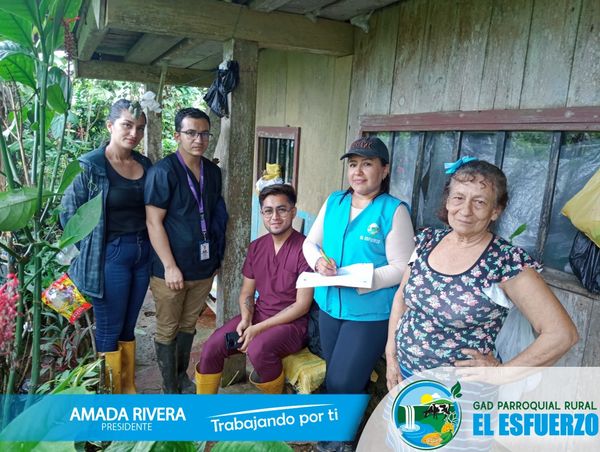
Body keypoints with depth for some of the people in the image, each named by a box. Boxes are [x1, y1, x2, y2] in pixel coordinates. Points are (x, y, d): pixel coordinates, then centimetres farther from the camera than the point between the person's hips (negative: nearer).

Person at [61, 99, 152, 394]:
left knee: (128, 327, 17)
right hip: (110, 257, -5)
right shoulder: (91, 166, -10)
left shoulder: (145, 165, 5)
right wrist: (91, 250, -3)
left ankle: (129, 390, 31)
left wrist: (145, 246, 6)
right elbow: (69, 212, -6)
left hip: (143, 254, 5)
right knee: (109, 331, 6)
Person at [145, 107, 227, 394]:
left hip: (203, 267, 6)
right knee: (167, 330, 9)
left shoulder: (213, 172, 6)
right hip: (170, 269, -6)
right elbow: (154, 222, -15)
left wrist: (216, 257, 14)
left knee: (188, 325, 20)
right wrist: (170, 266, -18)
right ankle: (170, 390, 24)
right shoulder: (163, 171, -13)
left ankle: (182, 376, 39)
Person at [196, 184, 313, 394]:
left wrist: (258, 328, -18)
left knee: (258, 350, -33)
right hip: (258, 316, 6)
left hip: (292, 322, -6)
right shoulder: (256, 247, 6)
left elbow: (302, 305, -16)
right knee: (212, 347, -12)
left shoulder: (304, 249, -15)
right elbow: (246, 293, 13)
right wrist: (246, 319, -9)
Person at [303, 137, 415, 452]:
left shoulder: (394, 210, -13)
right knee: (336, 378, 21)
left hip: (371, 313, -5)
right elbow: (310, 242, 11)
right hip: (330, 306, 6)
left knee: (342, 383, 1)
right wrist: (318, 260, -12)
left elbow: (401, 268, -16)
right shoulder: (333, 202, 4)